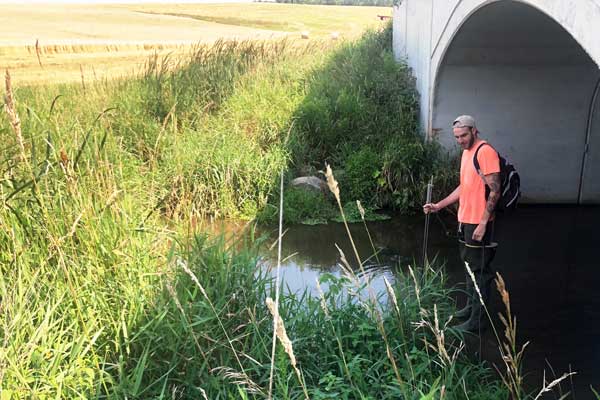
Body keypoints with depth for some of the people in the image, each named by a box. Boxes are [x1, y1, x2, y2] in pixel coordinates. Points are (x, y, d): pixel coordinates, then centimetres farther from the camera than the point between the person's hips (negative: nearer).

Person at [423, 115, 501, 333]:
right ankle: (471, 306, 35)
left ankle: (476, 320, 5)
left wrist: (483, 223, -22)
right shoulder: (467, 152, 14)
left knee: (479, 271, -2)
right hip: (465, 220, 10)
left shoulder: (485, 152, -16)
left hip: (479, 224, -10)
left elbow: (494, 190, -19)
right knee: (469, 265, 20)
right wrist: (438, 206, 17)